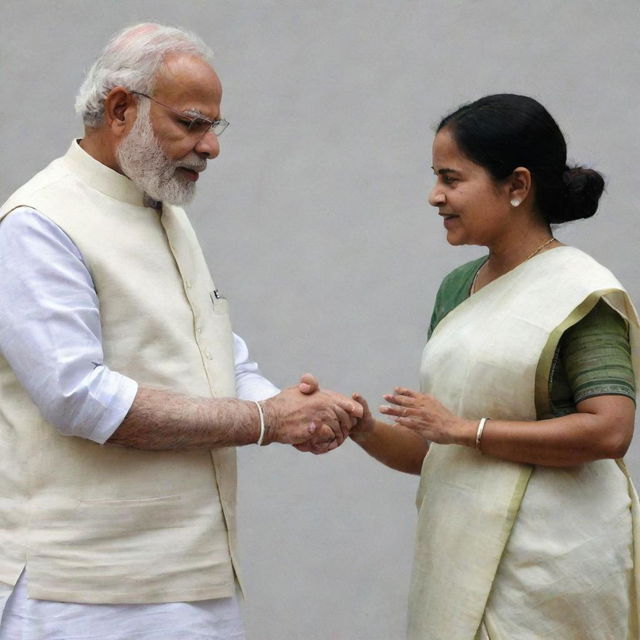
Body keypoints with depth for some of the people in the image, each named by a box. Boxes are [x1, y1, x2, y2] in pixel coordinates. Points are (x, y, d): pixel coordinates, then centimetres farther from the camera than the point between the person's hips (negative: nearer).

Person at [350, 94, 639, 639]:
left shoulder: (579, 291, -7)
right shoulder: (457, 288, 14)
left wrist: (466, 429, -16)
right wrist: (368, 432, -3)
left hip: (547, 560, -6)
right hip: (463, 551, 6)